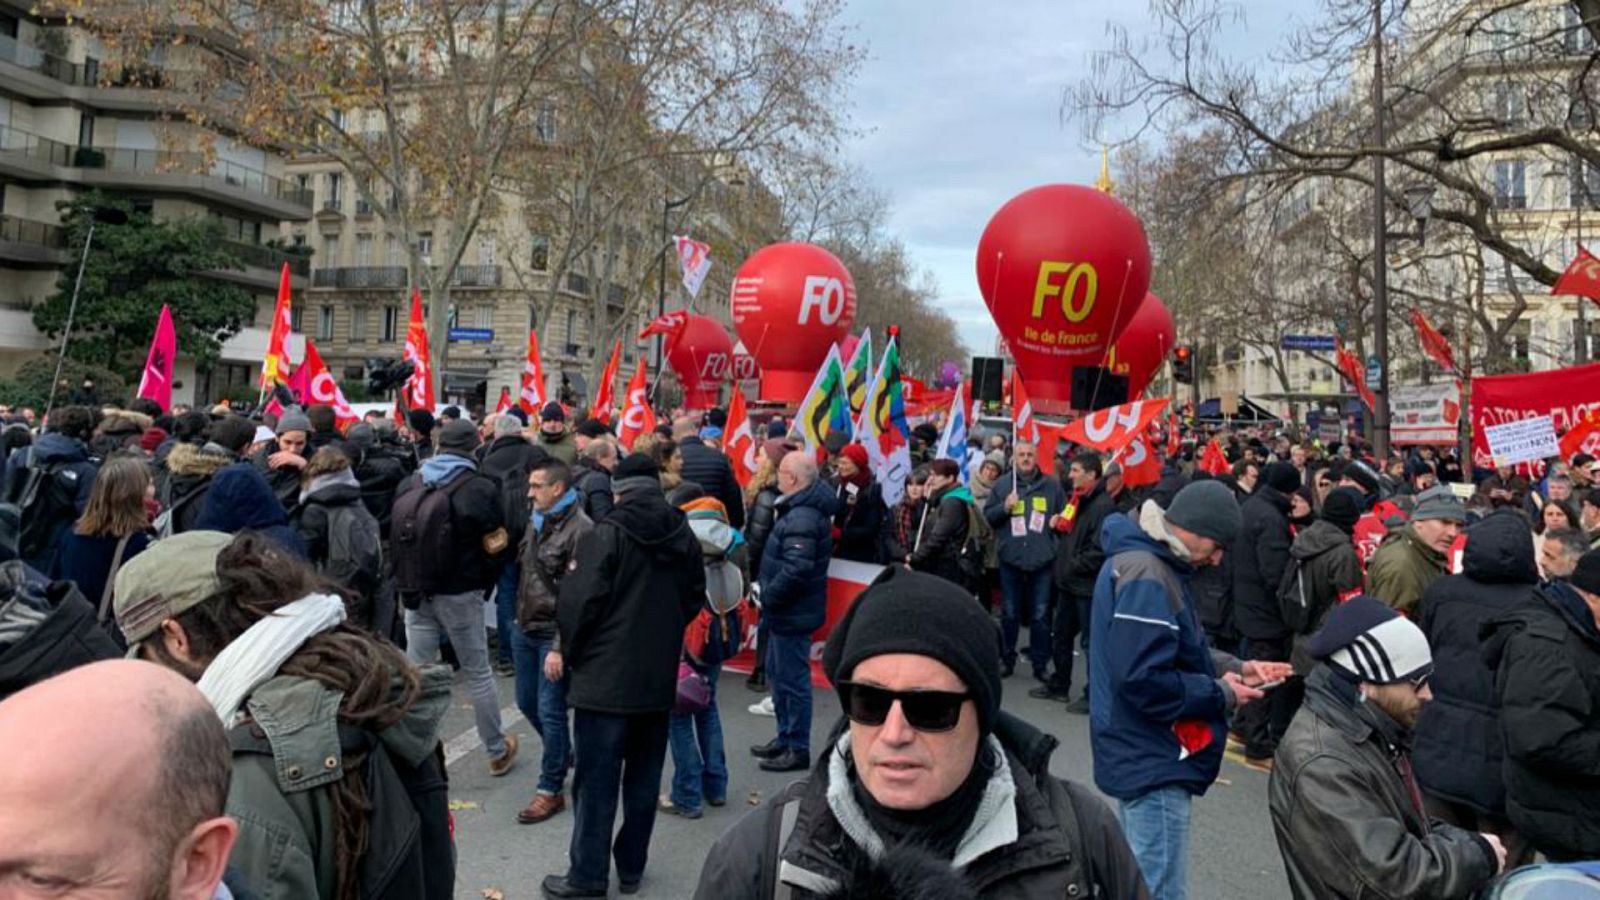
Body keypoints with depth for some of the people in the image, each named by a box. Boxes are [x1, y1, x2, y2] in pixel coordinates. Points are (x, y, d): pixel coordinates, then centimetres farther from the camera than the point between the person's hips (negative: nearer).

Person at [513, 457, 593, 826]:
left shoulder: (580, 529, -18)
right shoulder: (536, 519, 9)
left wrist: (560, 647, -21)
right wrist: (520, 619, 16)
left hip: (553, 635, -8)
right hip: (525, 629, 8)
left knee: (550, 711, -1)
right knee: (527, 702, 18)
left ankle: (550, 790, 13)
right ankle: (562, 753, 42)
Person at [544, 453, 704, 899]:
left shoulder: (607, 533, -13)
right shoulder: (683, 535, 4)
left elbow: (577, 603, -16)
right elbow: (695, 597, 10)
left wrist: (572, 653, 0)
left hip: (606, 677, -5)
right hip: (659, 677, 5)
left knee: (597, 782, 4)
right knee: (644, 778, 15)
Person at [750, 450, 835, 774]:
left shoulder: (802, 518, -23)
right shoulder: (800, 509, 11)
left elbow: (796, 570, -30)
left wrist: (768, 597, -18)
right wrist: (768, 594, 11)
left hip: (793, 613, -11)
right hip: (786, 611, 11)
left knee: (793, 679, 0)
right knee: (778, 673, 21)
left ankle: (798, 749, 12)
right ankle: (785, 738, 34)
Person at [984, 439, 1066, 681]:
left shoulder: (1052, 485, 6)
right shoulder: (1002, 484, 4)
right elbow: (987, 516, 3)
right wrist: (1005, 507, -12)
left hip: (1043, 560, 0)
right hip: (1010, 559, 0)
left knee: (1041, 615, 5)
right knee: (1009, 614, 9)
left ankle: (1040, 663, 16)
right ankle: (1007, 659, 23)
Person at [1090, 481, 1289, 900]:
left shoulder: (1145, 561, 11)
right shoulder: (1146, 577, -23)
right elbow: (1144, 681, -29)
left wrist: (1233, 668, 5)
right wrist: (1221, 695, -15)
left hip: (1144, 755, 11)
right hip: (1154, 762, -11)